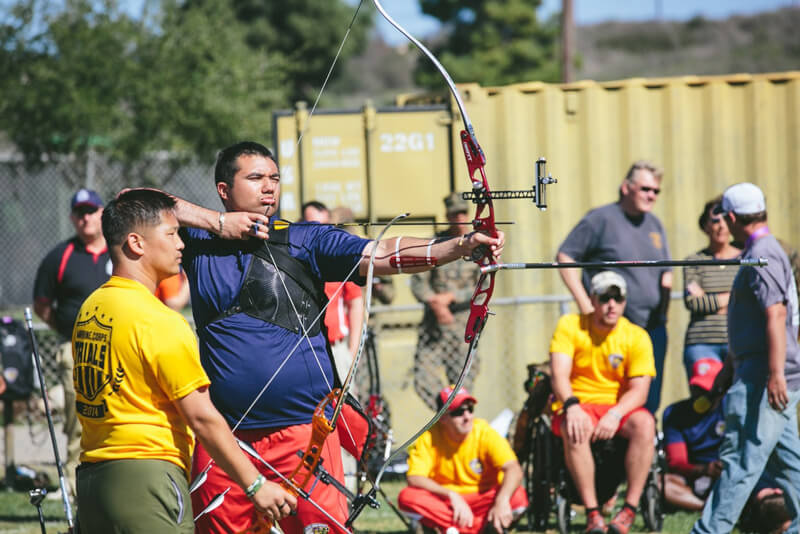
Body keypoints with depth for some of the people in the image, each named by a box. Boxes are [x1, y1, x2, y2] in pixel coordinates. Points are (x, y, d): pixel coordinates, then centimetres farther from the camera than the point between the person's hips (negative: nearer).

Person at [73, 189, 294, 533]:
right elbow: (202, 417, -14)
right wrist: (255, 485, -9)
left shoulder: (89, 309, 12)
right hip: (147, 477, -9)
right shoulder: (158, 322, -14)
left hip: (91, 477, 9)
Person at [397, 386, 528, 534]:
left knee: (518, 497, -30)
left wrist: (502, 501, -45)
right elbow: (414, 478, -20)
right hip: (443, 502, 1)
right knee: (407, 497, -29)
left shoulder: (486, 433, -12)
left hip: (481, 503, -1)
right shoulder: (429, 437, -10)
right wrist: (451, 495, -35)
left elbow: (514, 470, -25)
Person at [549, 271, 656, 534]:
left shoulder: (637, 337, 1)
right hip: (578, 406, -1)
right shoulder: (570, 326, 0)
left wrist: (615, 414, -27)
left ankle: (630, 509, -31)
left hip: (619, 407, 1)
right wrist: (571, 406, -32)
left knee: (644, 423, -33)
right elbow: (559, 374, -11)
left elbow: (639, 389, -6)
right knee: (574, 428, -37)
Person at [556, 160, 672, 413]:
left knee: (649, 400, 5)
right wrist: (584, 304, -11)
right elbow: (564, 257, -4)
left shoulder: (655, 225, 17)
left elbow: (666, 272, 27)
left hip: (652, 328, 6)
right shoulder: (601, 219, -3)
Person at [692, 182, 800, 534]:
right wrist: (733, 362, 33)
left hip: (763, 379, -10)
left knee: (741, 460, -10)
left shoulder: (762, 257, -14)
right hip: (762, 376, 10)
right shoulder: (763, 252, 18)